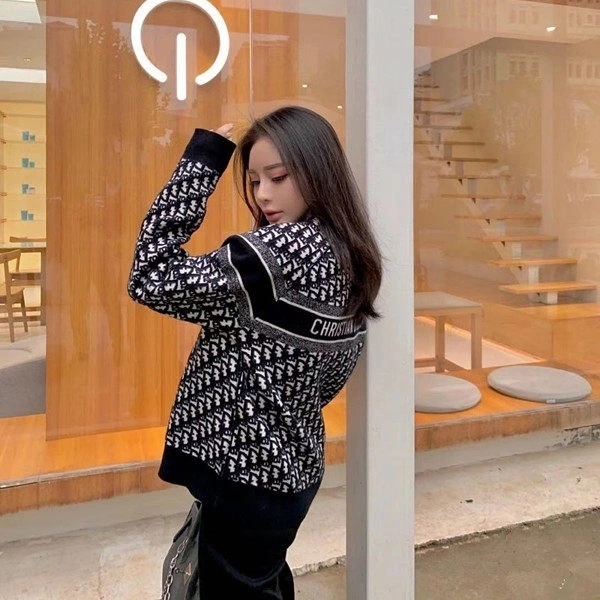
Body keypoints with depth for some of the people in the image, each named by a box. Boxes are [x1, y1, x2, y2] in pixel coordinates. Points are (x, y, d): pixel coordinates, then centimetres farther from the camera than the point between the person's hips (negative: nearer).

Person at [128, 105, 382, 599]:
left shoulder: (285, 250, -24)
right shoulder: (348, 256, 4)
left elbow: (153, 278, -25)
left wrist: (201, 160, -20)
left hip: (246, 473, -9)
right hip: (293, 464, 9)